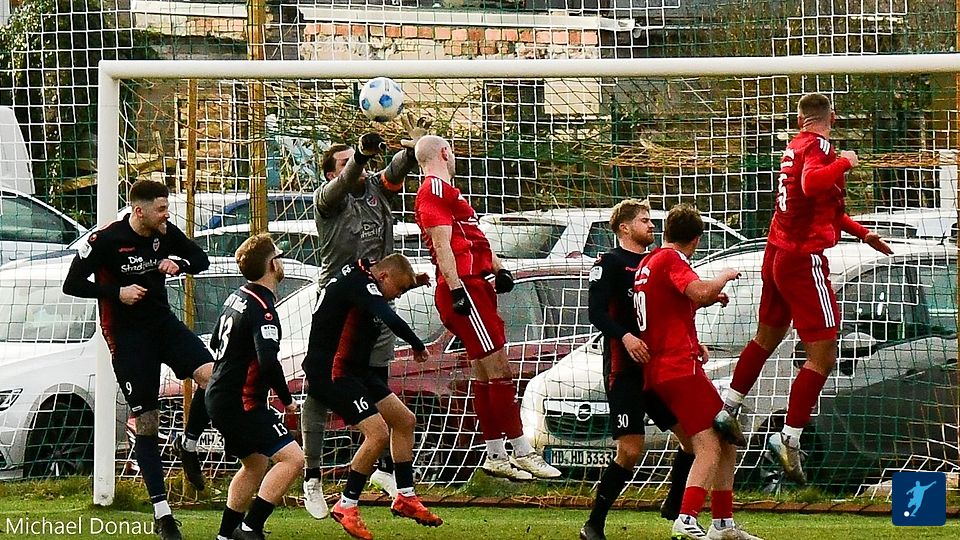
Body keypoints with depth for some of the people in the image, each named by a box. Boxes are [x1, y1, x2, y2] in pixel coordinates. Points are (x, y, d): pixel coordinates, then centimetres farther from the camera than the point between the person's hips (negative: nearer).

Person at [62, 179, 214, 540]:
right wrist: (117, 292, -20)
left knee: (211, 375, -21)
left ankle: (190, 447, 4)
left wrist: (178, 263, -11)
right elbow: (72, 285, -10)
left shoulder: (165, 232, 0)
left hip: (163, 321, 5)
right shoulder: (105, 241, -15)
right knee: (146, 423, -3)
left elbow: (201, 260, 12)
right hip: (127, 337, -5)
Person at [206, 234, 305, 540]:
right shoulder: (263, 309, -20)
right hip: (242, 404, -10)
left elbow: (216, 343, 25)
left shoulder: (236, 298, 10)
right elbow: (268, 363, -31)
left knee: (256, 466, 25)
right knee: (292, 458, -16)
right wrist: (287, 400, -16)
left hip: (219, 397, 10)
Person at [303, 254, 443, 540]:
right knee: (378, 432, -20)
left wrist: (413, 279, 21)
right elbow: (391, 319, -33)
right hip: (331, 374, -11)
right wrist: (418, 346, -19)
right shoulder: (358, 282, -19)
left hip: (355, 371, 11)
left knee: (405, 421, 14)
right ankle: (346, 506, -9)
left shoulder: (361, 278, 12)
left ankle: (405, 497, 23)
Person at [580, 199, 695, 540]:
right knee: (630, 451, -13)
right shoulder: (610, 263, -4)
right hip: (625, 370, -8)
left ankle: (674, 507, 18)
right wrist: (624, 336, -30)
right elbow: (596, 310, -15)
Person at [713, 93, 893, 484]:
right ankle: (789, 439, -12)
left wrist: (864, 234, 32)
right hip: (804, 258, -9)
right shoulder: (818, 147, -13)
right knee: (823, 356, -7)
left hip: (777, 253, 9)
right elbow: (812, 184, -37)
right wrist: (845, 162, -20)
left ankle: (727, 411, 31)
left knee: (767, 337, 27)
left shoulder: (796, 147, 15)